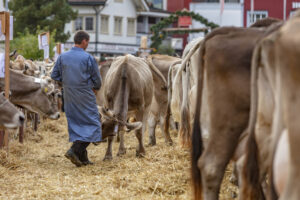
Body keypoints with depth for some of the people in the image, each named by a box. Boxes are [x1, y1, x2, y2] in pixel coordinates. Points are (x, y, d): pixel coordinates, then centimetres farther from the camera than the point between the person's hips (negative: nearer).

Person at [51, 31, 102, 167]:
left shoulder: (62, 57, 2)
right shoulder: (88, 58, -10)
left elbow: (54, 75, 6)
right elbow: (97, 79, -3)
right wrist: (95, 88, 17)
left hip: (69, 97, 6)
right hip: (85, 96, -5)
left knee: (76, 125, 13)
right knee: (92, 125, 2)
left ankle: (82, 158, 15)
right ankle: (74, 151, -14)